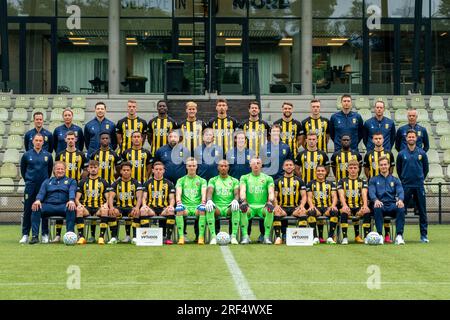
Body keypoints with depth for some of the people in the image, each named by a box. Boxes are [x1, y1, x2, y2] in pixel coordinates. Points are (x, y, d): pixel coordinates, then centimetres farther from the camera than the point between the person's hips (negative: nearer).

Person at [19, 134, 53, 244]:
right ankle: (25, 235, 4)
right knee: (27, 211, 0)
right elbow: (22, 169, 14)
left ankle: (45, 235, 8)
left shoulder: (48, 155, 3)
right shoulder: (27, 155, 2)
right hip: (30, 187, 0)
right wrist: (28, 180, 13)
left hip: (43, 186, 0)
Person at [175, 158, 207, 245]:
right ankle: (181, 237, -34)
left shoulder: (202, 180, 18)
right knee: (179, 209, -35)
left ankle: (201, 237, -34)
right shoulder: (181, 180, 18)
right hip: (186, 206, 0)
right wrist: (179, 202, -20)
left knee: (202, 209, -36)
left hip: (197, 206, 0)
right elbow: (178, 193, 2)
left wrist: (203, 202, -21)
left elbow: (204, 193, 1)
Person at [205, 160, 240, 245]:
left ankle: (234, 236, -33)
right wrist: (209, 200, -27)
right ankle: (213, 236, -33)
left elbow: (237, 193, 0)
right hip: (217, 207, 0)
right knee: (209, 208, -35)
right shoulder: (213, 180, 15)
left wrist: (235, 200, -26)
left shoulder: (234, 181, 16)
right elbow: (209, 192, -3)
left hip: (229, 208, 0)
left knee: (236, 208, -36)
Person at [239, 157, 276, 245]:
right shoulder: (245, 177, 14)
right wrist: (243, 201, -23)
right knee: (242, 208, -34)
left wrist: (270, 201, -21)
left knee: (270, 209, -34)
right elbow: (242, 191, -2)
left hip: (263, 206, 0)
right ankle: (245, 236, -28)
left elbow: (271, 192, 2)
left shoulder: (268, 178, 14)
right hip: (249, 206, 0)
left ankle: (267, 236, -25)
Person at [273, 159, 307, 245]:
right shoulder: (278, 181, 18)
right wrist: (276, 205, -11)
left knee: (303, 212, -34)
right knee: (276, 213, -35)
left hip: (295, 207, 0)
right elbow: (274, 196, 11)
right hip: (282, 207, 0)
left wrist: (302, 205, -11)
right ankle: (278, 237, -32)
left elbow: (304, 195, 10)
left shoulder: (299, 181, 18)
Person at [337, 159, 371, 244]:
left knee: (367, 211, -33)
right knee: (344, 212, -36)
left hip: (359, 207, 1)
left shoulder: (363, 182, 15)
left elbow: (364, 194, -3)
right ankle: (345, 237, -30)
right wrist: (344, 205, -27)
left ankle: (367, 236, -28)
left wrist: (365, 205, -25)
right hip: (347, 206, -1)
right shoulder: (342, 181, 12)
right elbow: (341, 195, -4)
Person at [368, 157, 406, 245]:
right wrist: (376, 200, -26)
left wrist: (400, 200, -24)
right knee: (377, 207, -37)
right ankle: (379, 235, -33)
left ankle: (399, 236, -34)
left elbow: (400, 191, 1)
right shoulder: (374, 180, 17)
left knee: (401, 208, -34)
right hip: (381, 205, -1)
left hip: (392, 205, 1)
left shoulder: (395, 180, 19)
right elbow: (371, 192, -1)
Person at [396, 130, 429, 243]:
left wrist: (420, 178, 13)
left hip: (419, 186, 1)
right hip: (406, 186, 0)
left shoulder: (422, 153, 3)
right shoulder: (401, 154, 3)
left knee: (422, 211, 3)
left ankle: (424, 235, 9)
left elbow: (426, 168, 13)